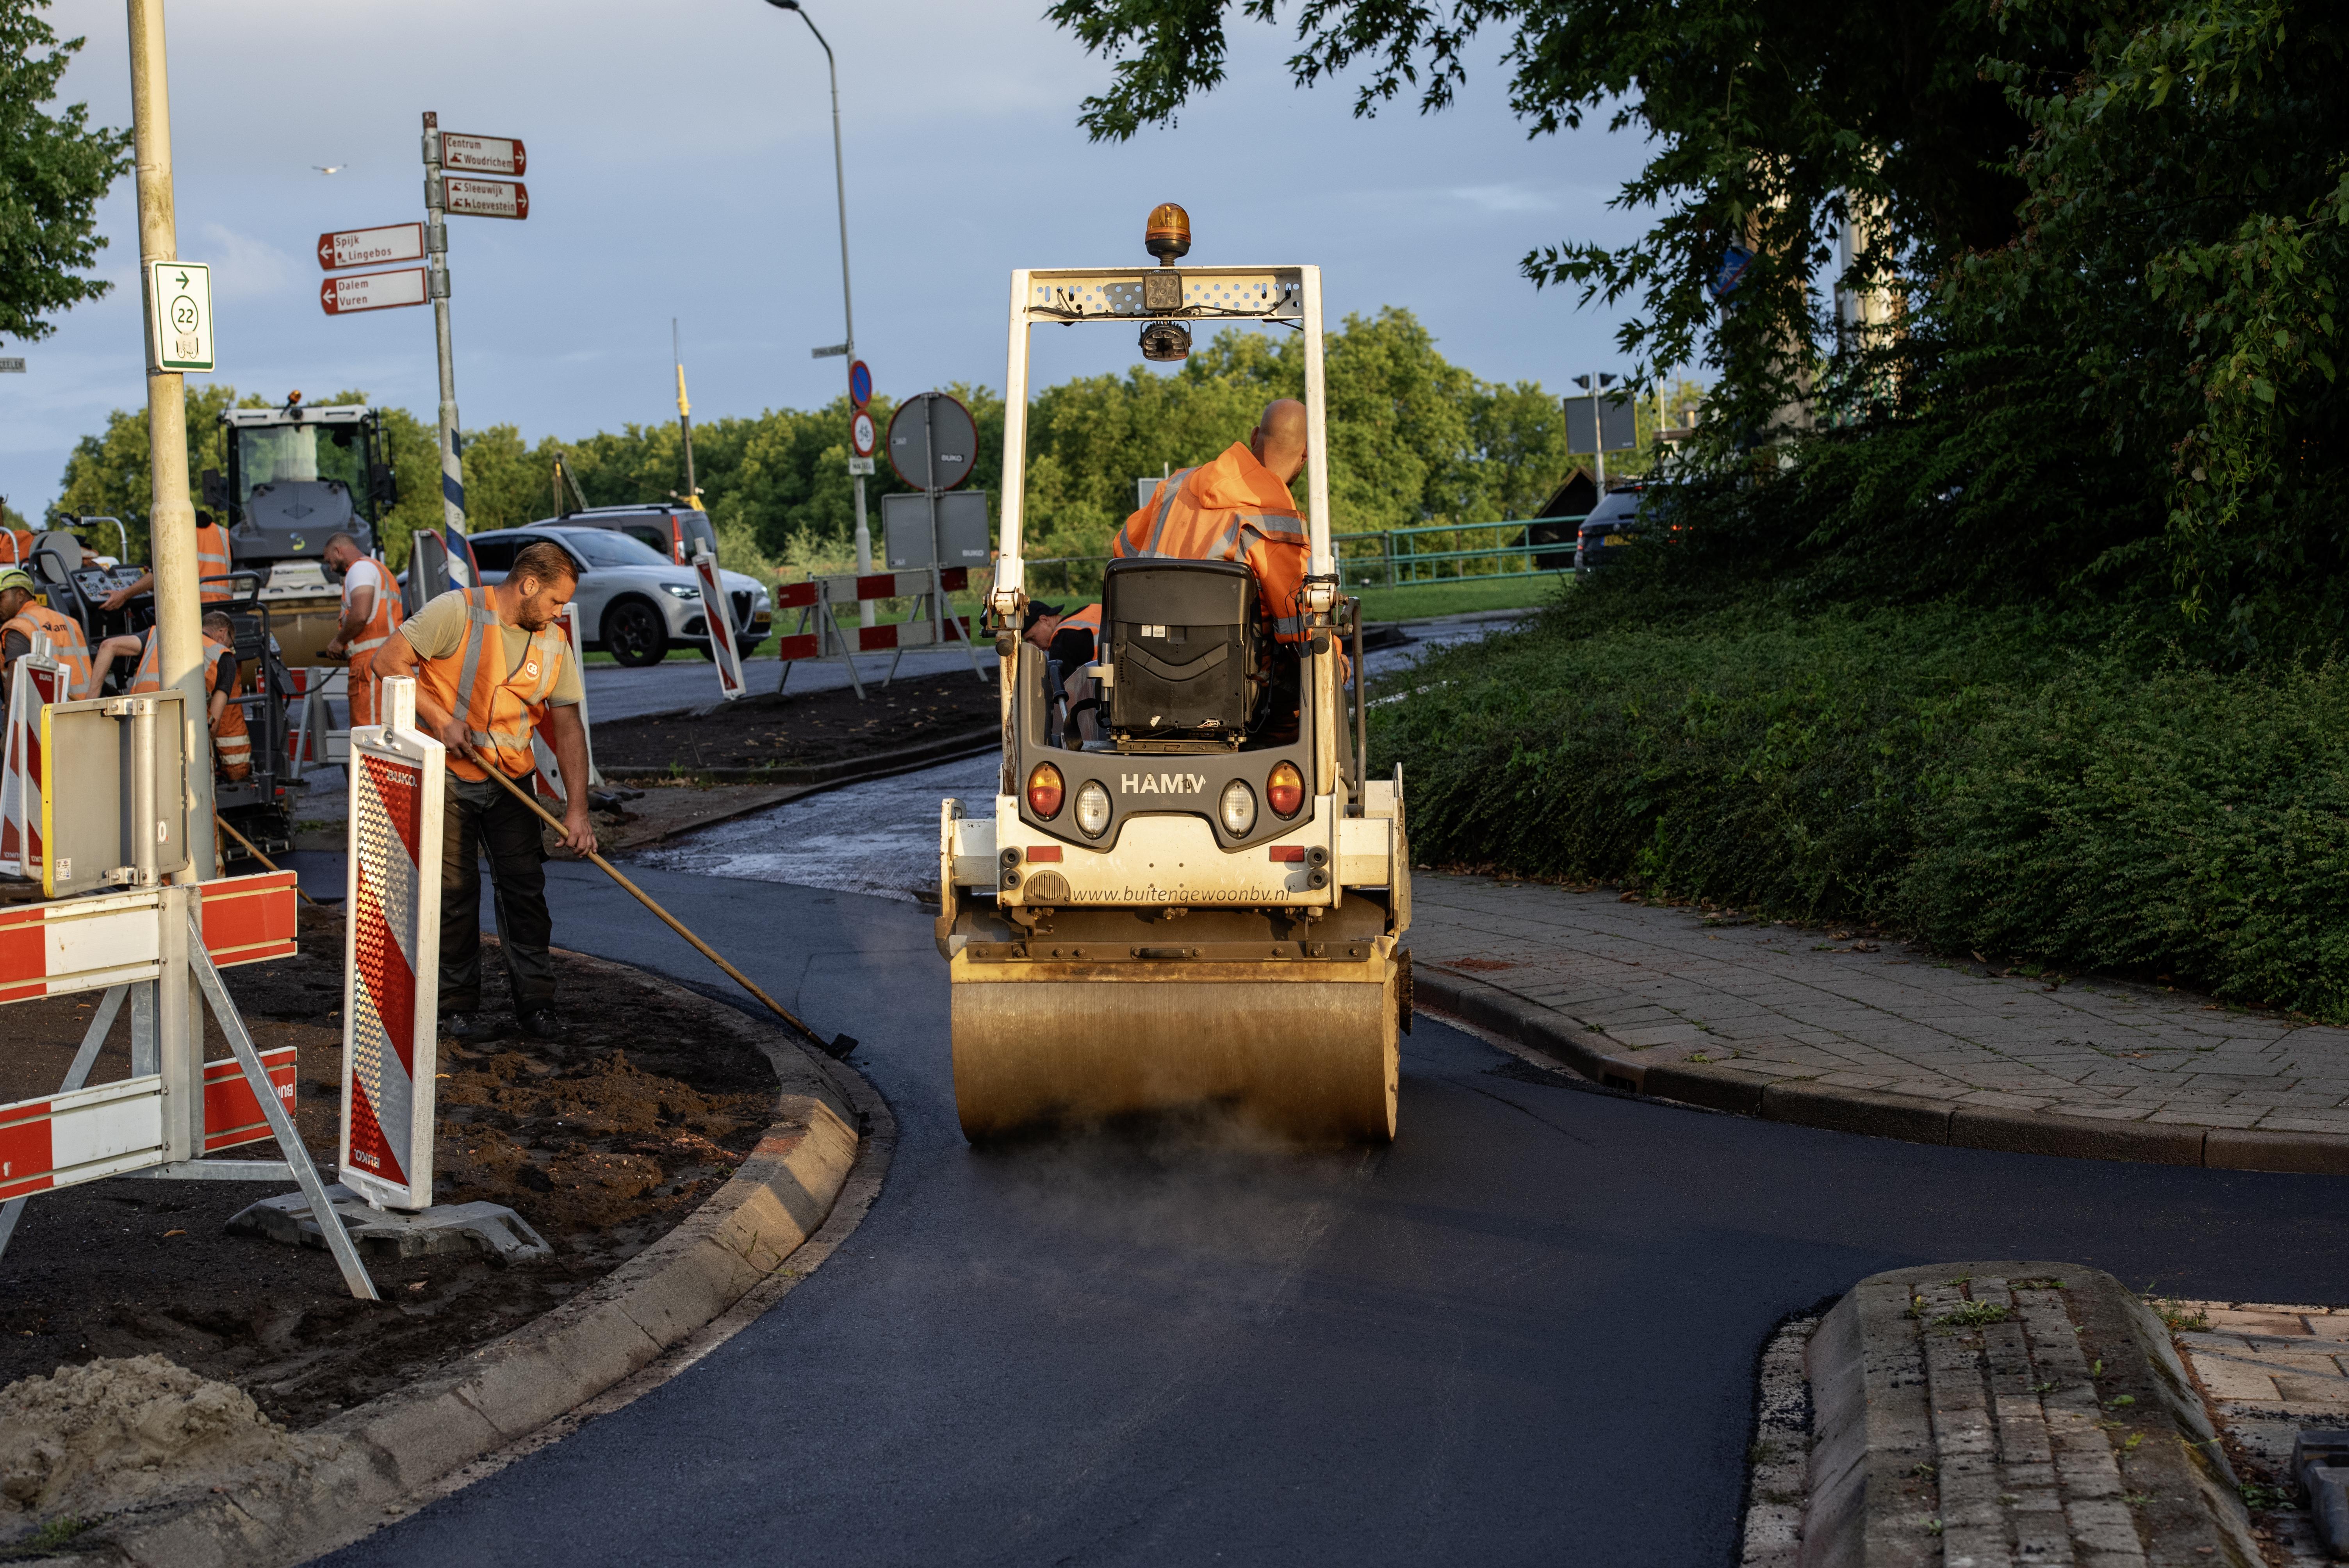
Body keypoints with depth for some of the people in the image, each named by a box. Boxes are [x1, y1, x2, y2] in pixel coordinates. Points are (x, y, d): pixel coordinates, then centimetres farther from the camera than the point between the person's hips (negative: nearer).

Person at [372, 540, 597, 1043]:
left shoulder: (553, 643, 1)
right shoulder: (458, 611, -15)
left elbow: (568, 726, 0)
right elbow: (388, 662, -15)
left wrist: (577, 809, -7)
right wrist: (441, 719, -20)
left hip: (511, 781, 4)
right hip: (446, 776, -4)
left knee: (525, 887, 1)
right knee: (454, 892, -1)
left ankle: (534, 1003, 10)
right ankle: (458, 1007, 11)